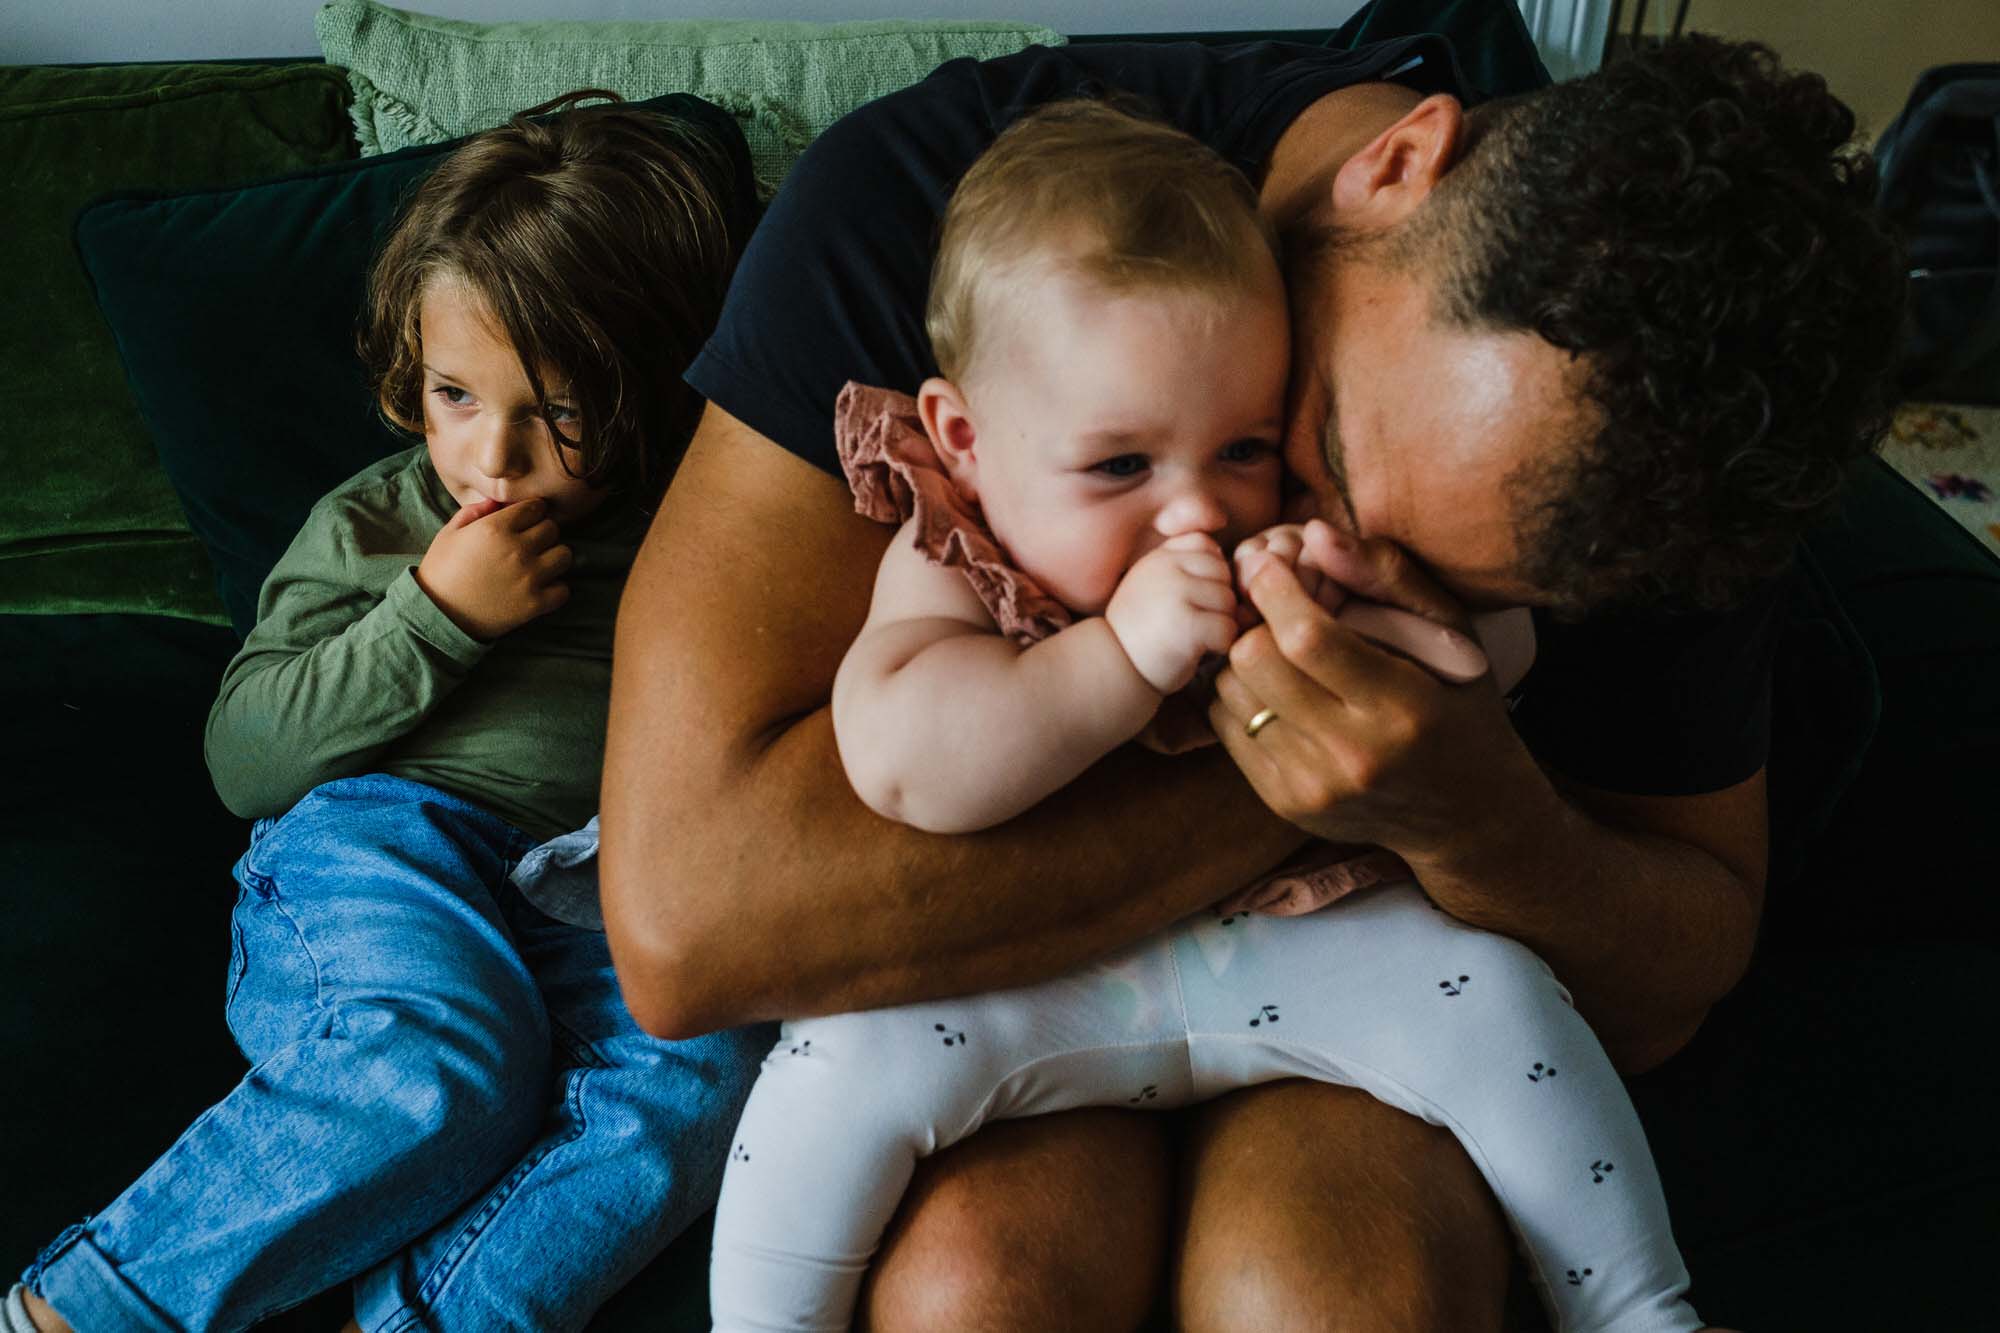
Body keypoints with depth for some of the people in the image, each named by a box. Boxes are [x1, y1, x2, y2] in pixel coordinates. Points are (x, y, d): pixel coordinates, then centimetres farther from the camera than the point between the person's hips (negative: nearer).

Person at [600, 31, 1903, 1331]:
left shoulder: (1684, 445, -20)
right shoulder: (919, 200, -29)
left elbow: (1666, 994, -9)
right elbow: (682, 914, -36)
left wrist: (1476, 818, -32)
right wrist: (1272, 792, -33)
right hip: (983, 952, -1)